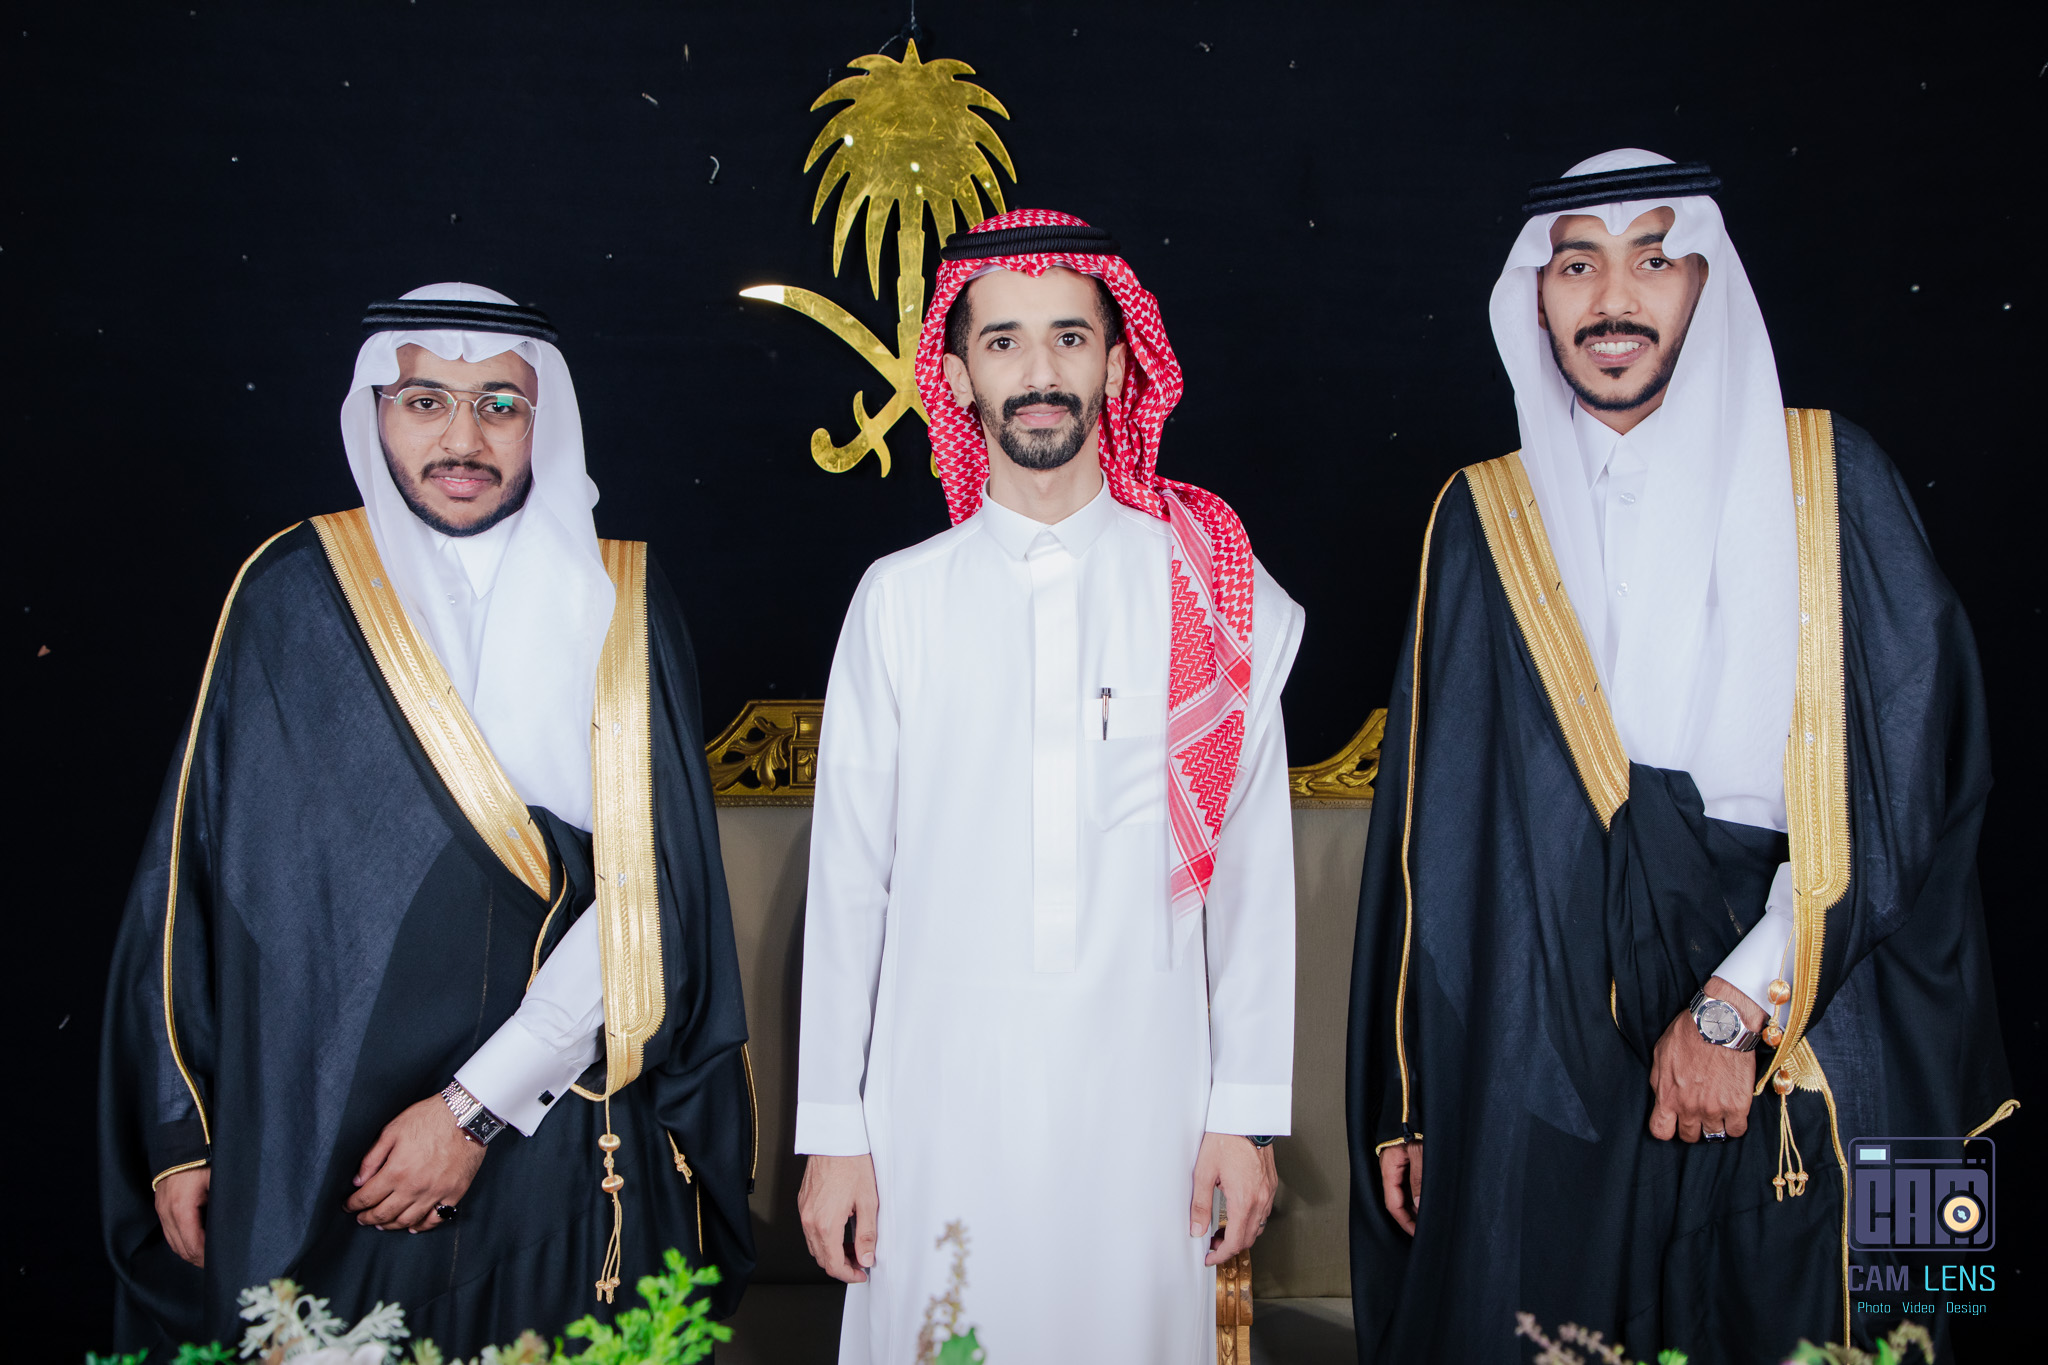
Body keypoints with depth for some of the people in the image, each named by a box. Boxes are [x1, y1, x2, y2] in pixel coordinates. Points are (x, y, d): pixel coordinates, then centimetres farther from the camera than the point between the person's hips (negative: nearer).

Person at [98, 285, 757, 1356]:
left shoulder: (621, 608, -2)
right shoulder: (291, 594, 1)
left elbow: (649, 894, -9)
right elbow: (198, 869, 3)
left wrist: (477, 1107, -15)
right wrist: (180, 1128, 1)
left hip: (559, 1154, 0)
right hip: (306, 1161, 1)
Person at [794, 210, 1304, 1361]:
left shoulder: (1213, 593, 1)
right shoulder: (901, 599, 1)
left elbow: (1252, 865, 2)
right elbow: (848, 877, 3)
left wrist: (1248, 1114, 1)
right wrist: (832, 1130, 3)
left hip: (1143, 1094, 0)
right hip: (941, 1094, 0)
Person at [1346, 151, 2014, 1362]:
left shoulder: (1826, 479, 2)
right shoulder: (1486, 518, 6)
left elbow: (1910, 767, -6)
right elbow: (1429, 823, 5)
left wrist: (1736, 1005, -13)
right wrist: (1402, 1101, 3)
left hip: (1803, 1072, -1)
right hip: (1536, 1070, 1)